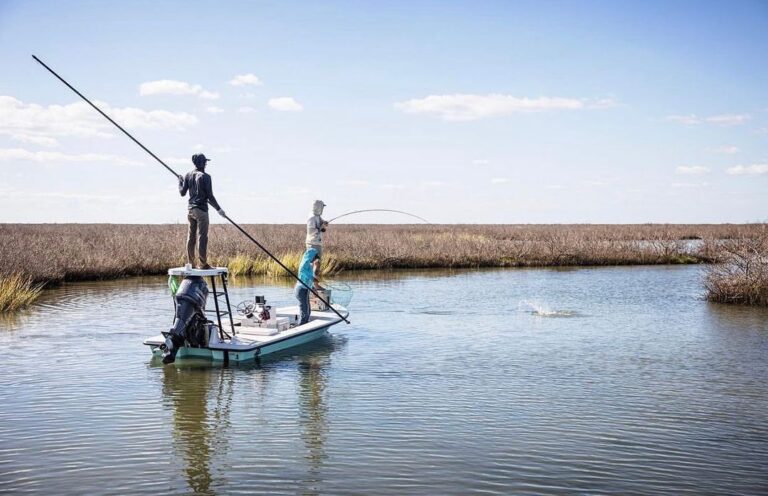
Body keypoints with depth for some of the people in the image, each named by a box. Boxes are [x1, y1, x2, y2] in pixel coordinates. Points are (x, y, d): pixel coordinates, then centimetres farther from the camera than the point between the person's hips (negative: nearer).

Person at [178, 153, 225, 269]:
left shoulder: (188, 175, 7)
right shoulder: (205, 177, -11)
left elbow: (182, 192, 9)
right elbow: (210, 196, -12)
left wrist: (180, 181, 26)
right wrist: (218, 209, -4)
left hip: (191, 210, 7)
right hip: (201, 210, -7)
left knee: (191, 236, 11)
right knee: (202, 237, -5)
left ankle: (190, 263, 15)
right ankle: (203, 263, -5)